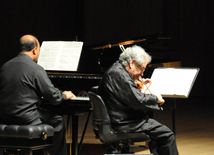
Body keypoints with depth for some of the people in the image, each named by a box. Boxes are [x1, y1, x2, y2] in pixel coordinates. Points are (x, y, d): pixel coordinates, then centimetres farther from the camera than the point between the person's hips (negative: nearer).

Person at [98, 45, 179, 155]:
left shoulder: (116, 69, 14)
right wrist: (156, 99, -9)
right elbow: (138, 101, -24)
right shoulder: (120, 75, -20)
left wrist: (141, 91, 10)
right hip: (124, 124, -11)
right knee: (167, 135, -8)